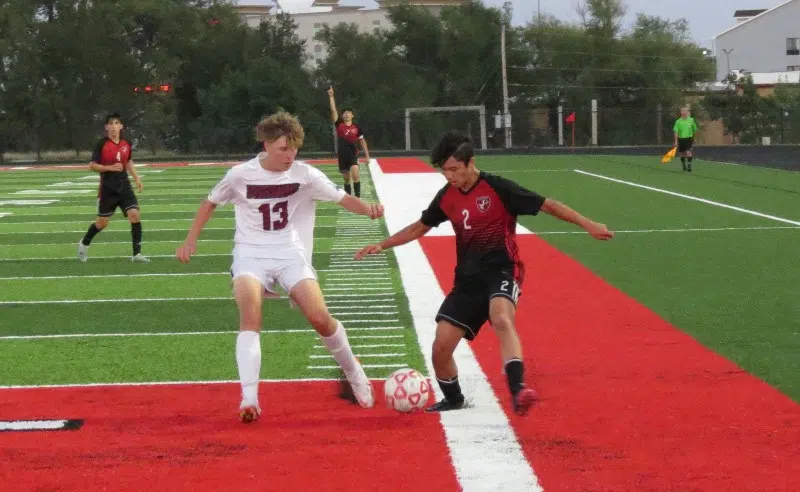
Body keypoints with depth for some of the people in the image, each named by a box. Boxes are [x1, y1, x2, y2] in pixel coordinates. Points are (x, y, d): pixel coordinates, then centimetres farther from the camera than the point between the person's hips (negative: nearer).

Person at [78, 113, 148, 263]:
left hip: (124, 187, 3)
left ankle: (136, 253, -7)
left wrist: (136, 178, 12)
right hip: (107, 189, -3)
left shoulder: (126, 144, 4)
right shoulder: (102, 144, -9)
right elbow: (92, 166, -9)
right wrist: (110, 168, -22)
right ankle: (84, 244, 33)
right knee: (102, 222, 5)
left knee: (135, 215, -13)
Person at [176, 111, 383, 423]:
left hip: (290, 254, 1)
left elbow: (341, 198, -5)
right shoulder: (240, 175, -6)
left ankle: (353, 373, 17)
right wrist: (190, 242, 9)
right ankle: (249, 398, -30)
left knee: (320, 318, -12)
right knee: (250, 318, -27)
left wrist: (368, 209, -26)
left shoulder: (305, 175, -6)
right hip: (251, 255, -1)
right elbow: (211, 202, 10)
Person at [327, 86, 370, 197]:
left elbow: (362, 142, 7)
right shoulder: (339, 125, 0)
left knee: (355, 176, -22)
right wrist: (331, 96, -16)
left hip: (353, 154, -2)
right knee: (346, 179, 11)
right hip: (342, 155, 2)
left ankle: (357, 197, -18)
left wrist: (367, 156, 4)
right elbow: (333, 110, -8)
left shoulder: (356, 128, 0)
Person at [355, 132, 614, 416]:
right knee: (441, 347, -2)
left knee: (501, 320, -38)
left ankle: (517, 390, -50)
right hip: (468, 279, 6)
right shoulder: (446, 197, 4)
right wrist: (382, 245, 16)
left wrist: (588, 225, -12)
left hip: (502, 272, -6)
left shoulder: (497, 188, -12)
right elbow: (420, 227, 21)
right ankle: (453, 400, 25)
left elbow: (547, 205, -8)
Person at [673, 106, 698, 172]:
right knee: (682, 154, 9)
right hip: (681, 139, 1)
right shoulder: (678, 121, -2)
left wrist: (693, 139, 15)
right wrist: (676, 141, -12)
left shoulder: (691, 120, 1)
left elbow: (694, 130, 11)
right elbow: (676, 132, -5)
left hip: (689, 139, -1)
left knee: (689, 152, -17)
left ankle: (689, 166, -14)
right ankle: (684, 166, 27)